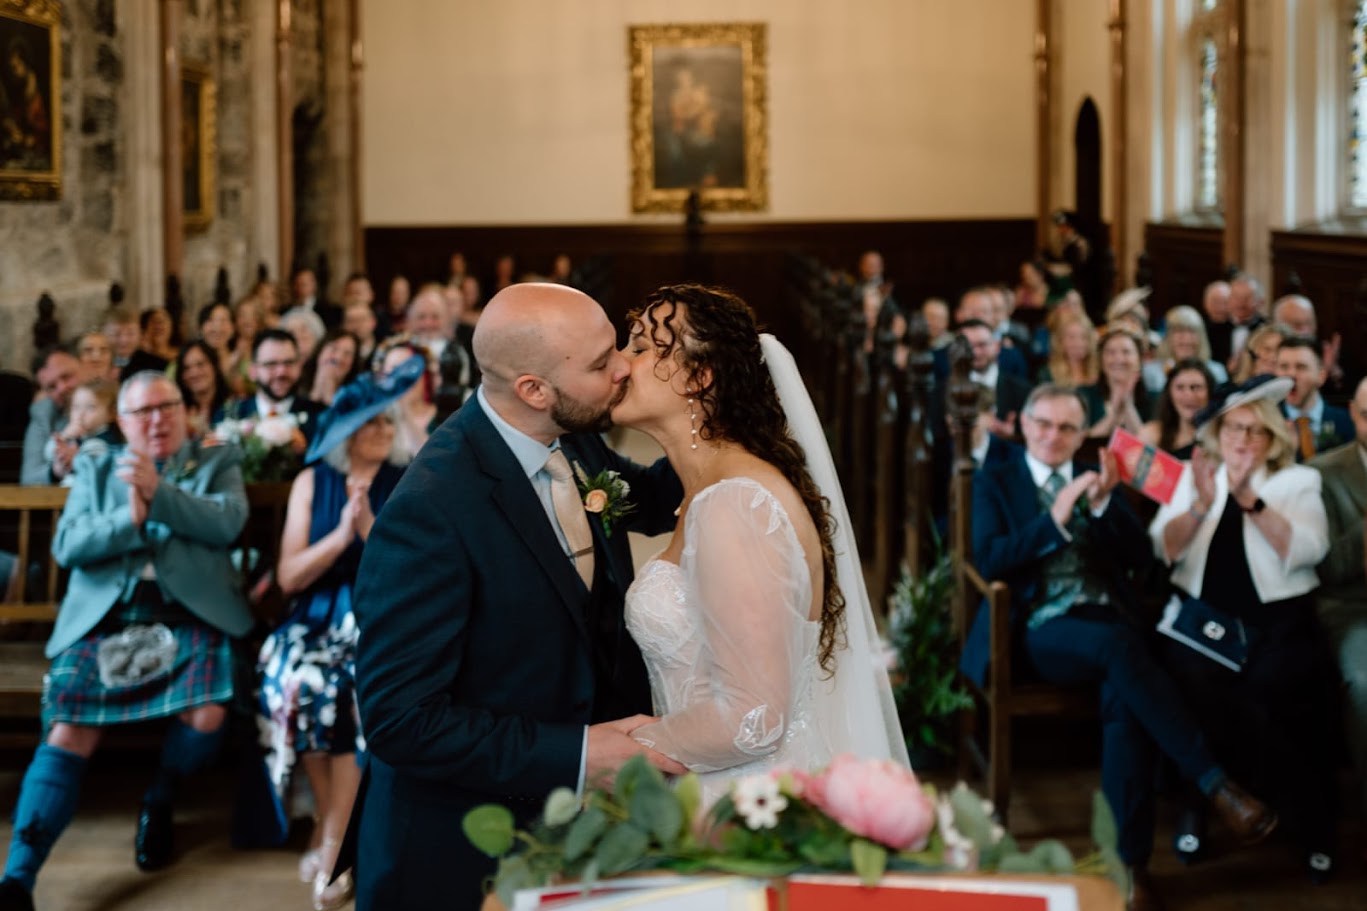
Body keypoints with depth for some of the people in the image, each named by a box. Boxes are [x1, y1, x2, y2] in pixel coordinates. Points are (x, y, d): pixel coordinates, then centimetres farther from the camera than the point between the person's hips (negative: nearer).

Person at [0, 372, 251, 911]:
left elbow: (227, 523, -5)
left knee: (206, 716, -27)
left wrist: (159, 493, -17)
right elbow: (67, 546, 5)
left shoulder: (218, 463, 15)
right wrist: (129, 520, -11)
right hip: (105, 621, 1)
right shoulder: (96, 470, 19)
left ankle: (158, 805, 7)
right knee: (67, 732, -21)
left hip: (188, 618, -1)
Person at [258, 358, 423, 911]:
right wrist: (340, 534, -13)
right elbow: (289, 577, 2)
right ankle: (336, 822, -1)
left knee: (362, 685, -26)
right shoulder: (312, 482, 6)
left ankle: (332, 841, -14)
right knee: (295, 680, -22)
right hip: (319, 616, 2)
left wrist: (368, 524, -17)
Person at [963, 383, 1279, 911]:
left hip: (1110, 622, 3)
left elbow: (1139, 557, 10)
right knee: (1121, 649, -37)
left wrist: (1103, 504, -7)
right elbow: (988, 560, -4)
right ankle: (1217, 787, -38)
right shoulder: (995, 483, 13)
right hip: (1047, 629, -3)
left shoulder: (1097, 480, 22)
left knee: (1123, 699, -33)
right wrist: (1054, 520, -15)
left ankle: (1134, 863, -32)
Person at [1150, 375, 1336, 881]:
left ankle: (1312, 825, -13)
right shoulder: (1193, 476, 15)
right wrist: (1201, 505, -12)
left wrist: (1250, 499, -17)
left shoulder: (1298, 481, 9)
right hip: (1203, 617, 1)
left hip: (1278, 622, -1)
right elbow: (1163, 549, 5)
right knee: (1195, 680, -31)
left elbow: (1307, 550, -8)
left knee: (1275, 687, -31)